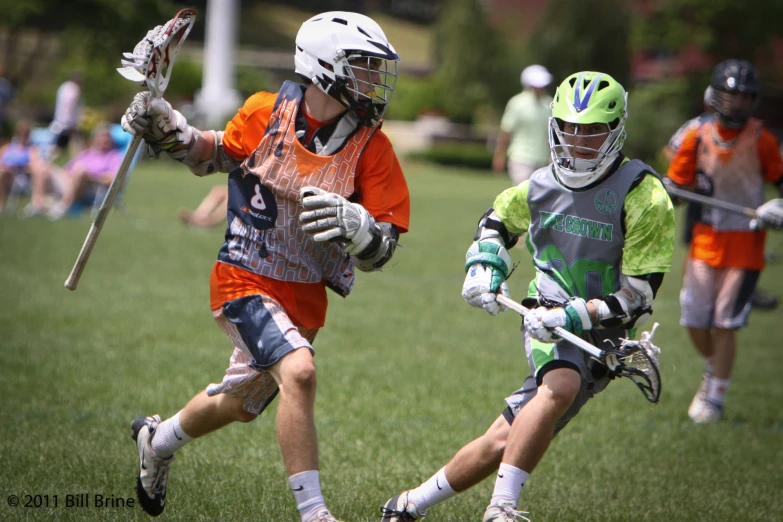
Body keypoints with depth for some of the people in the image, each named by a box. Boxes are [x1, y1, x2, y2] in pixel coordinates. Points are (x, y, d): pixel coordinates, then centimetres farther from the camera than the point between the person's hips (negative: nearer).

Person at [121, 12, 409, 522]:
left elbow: (379, 253, -11)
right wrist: (166, 128, -4)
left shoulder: (372, 149, -10)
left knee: (237, 404, 21)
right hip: (246, 280, -3)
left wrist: (353, 224, -32)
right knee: (299, 372, -28)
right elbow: (218, 155, 13)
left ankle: (159, 440, 52)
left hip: (305, 297, 3)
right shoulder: (267, 112, -9)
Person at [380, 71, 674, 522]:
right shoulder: (543, 186, 3)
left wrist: (576, 315, -24)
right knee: (560, 387, -26)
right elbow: (498, 220, 26)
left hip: (603, 333, -3)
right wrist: (484, 267, 8)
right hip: (549, 321, 3)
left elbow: (639, 295, -14)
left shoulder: (643, 197, -12)